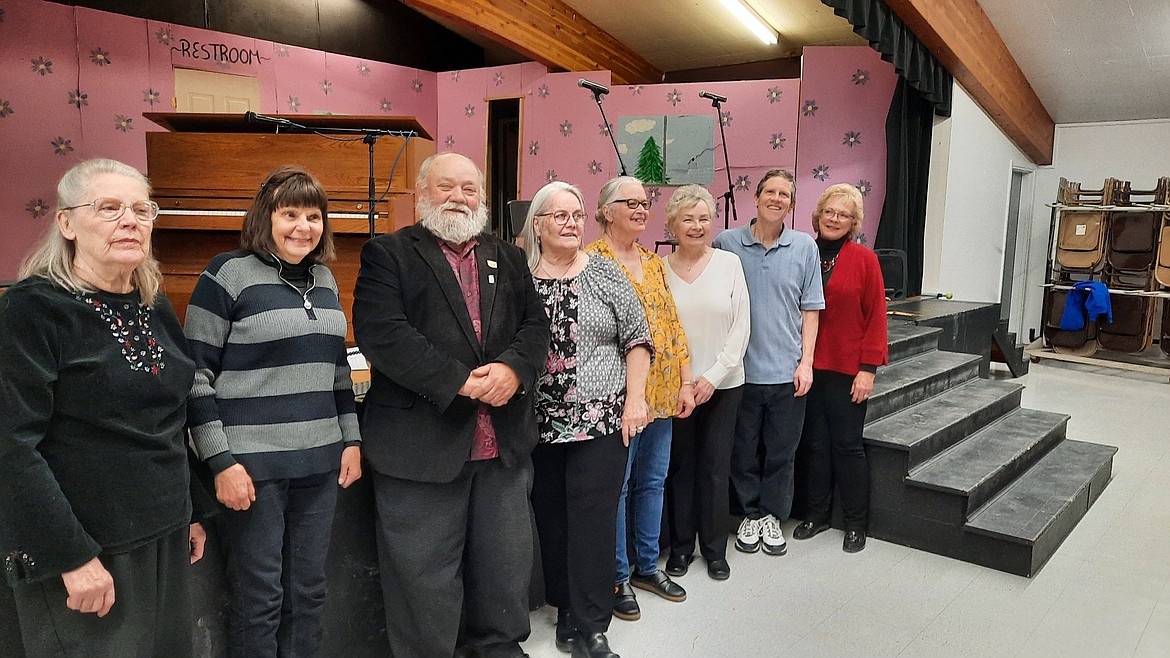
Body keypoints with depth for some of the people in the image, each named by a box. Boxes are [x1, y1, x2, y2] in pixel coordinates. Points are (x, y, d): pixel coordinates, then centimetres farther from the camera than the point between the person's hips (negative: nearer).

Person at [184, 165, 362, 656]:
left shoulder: (324, 279, 11)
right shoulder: (228, 274, -7)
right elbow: (195, 374, -9)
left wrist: (351, 438, 13)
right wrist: (221, 462, -13)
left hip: (319, 462, 6)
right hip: (252, 466, -5)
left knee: (308, 591, 14)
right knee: (259, 597, 5)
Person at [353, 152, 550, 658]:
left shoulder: (509, 259, 16)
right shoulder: (388, 254, 0)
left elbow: (535, 325, 8)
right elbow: (381, 332, -14)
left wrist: (513, 368, -13)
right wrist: (459, 382, -18)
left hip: (505, 444, 5)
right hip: (421, 446, -4)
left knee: (507, 565, 18)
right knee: (424, 577, 7)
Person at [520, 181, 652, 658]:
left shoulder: (606, 274, 2)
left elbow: (636, 339, 3)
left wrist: (635, 398, -4)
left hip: (601, 421, -1)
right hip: (540, 423, 1)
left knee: (594, 521, -3)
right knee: (550, 520, 10)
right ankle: (566, 609, 28)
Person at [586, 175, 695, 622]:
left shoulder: (654, 263, 13)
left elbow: (673, 325, 13)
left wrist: (685, 382, 7)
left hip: (662, 393, 7)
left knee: (653, 481, 16)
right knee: (617, 485, 4)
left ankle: (647, 565, 33)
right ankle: (617, 576, 21)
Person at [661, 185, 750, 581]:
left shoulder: (729, 263, -1)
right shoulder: (660, 269, -1)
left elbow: (741, 326, -3)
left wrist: (713, 376, -9)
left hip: (723, 384, 0)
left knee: (716, 466, 7)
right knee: (680, 466, 8)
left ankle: (715, 549, 23)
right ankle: (680, 546, 24)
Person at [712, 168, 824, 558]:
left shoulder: (804, 247, 2)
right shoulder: (727, 242, -2)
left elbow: (810, 308, 5)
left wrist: (806, 362, -1)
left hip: (787, 370, 1)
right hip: (741, 369, -1)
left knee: (781, 452, 11)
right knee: (744, 451, 12)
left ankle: (773, 517, 29)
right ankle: (751, 514, 30)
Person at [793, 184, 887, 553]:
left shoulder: (864, 260, -4)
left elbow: (876, 317, -5)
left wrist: (868, 368, -10)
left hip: (848, 369, -2)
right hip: (807, 366, 3)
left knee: (847, 445, 6)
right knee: (814, 442, 11)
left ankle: (856, 523, 21)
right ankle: (817, 514, 27)